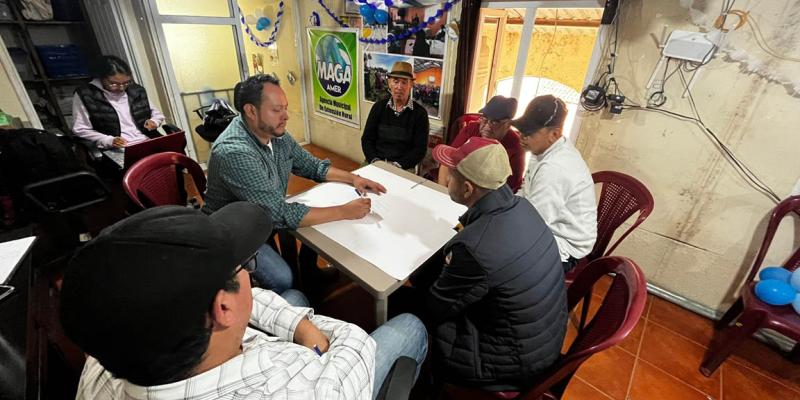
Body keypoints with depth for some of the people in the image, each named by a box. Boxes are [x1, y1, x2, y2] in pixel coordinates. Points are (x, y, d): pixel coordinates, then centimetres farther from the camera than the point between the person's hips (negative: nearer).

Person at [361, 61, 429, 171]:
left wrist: (397, 165, -17)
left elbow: (420, 149, -5)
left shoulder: (420, 113, -3)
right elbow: (367, 138, 6)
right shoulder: (379, 106, 5)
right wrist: (375, 161, -11)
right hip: (376, 163, 2)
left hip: (404, 167, -2)